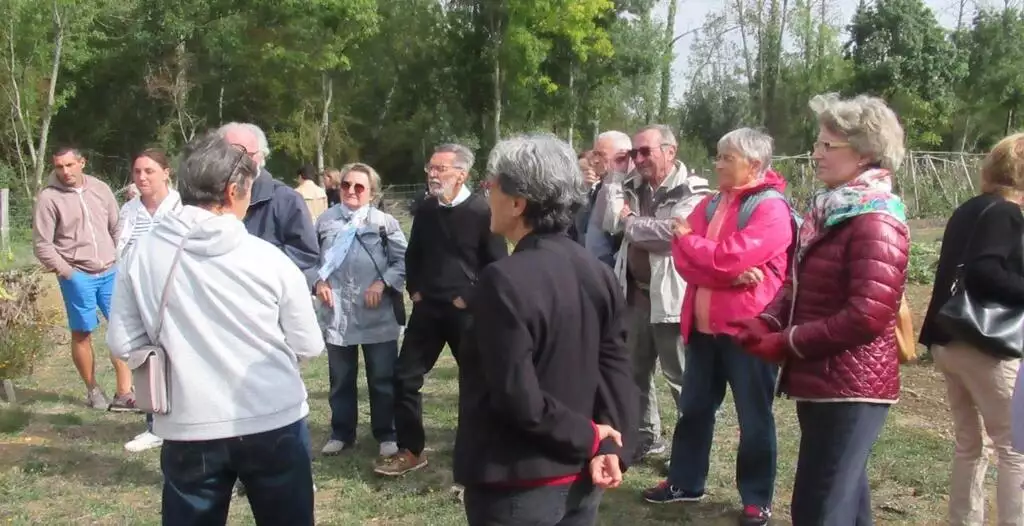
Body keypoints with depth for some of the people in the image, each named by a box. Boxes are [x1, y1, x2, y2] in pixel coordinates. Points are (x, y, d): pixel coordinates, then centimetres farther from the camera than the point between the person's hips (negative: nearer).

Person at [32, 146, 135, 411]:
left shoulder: (100, 188, 4)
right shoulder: (48, 197, -7)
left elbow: (117, 228, 11)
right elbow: (42, 245, -7)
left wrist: (120, 262, 4)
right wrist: (67, 273, -9)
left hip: (110, 272, 3)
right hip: (78, 277, -3)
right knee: (82, 334, 6)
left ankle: (125, 393, 4)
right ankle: (92, 390, 23)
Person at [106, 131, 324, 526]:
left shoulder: (143, 254, -6)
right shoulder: (268, 258, -10)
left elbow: (122, 344, 0)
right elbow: (309, 346, -3)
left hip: (188, 428, 2)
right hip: (273, 422, -1)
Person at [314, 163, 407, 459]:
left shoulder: (385, 223, -3)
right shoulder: (326, 220, 4)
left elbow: (402, 260, -4)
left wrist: (382, 284, -15)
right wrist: (318, 282, -4)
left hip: (377, 315, -2)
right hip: (337, 314, 3)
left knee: (382, 378, 8)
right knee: (341, 379, 15)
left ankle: (386, 434, 22)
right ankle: (342, 433, 30)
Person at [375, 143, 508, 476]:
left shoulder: (482, 212, -11)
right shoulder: (425, 211, 6)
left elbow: (497, 264, -10)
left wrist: (469, 297, -12)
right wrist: (414, 290, 9)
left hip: (467, 310, -5)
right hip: (427, 307, 5)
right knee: (405, 376, 4)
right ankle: (411, 450, 17)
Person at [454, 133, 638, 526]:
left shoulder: (504, 280, -20)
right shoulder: (598, 274, 2)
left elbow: (517, 398, -23)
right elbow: (616, 371, -1)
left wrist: (588, 438, -11)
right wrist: (611, 446, -10)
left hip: (516, 489, -7)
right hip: (580, 481, 7)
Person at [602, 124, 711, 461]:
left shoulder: (691, 190, -10)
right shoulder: (633, 187, 10)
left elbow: (674, 232, -25)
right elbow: (611, 224, -2)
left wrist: (631, 222, -12)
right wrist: (614, 180, -8)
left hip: (670, 295, -7)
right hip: (635, 291, 7)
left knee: (680, 374, 2)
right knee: (636, 369, 15)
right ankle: (646, 434, 30)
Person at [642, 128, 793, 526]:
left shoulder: (771, 208, -11)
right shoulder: (709, 204, 11)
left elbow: (730, 257, -22)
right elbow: (683, 260, -1)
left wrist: (688, 238, -5)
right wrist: (731, 276, -17)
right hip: (704, 324, 7)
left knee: (754, 417, 6)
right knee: (694, 407, 16)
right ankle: (685, 481, 30)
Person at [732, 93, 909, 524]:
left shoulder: (876, 223, -18)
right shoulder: (831, 210, 14)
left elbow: (868, 316, -25)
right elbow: (799, 285, 17)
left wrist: (787, 343, -16)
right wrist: (767, 323, -2)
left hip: (849, 388, -10)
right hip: (825, 381, 10)